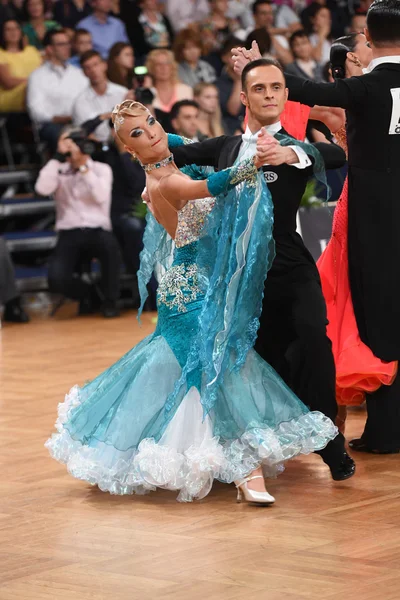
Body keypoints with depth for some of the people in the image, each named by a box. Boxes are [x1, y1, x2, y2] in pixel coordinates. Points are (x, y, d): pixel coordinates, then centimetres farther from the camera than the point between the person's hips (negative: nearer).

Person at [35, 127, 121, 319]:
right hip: (69, 235, 1)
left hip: (97, 232, -1)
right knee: (56, 279, -27)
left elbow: (101, 196, -14)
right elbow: (42, 188, -12)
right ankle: (86, 293, 11)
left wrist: (83, 166, -16)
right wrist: (58, 157, -11)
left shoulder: (102, 169, 6)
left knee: (109, 244, -39)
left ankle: (110, 300, -14)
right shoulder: (58, 171, 9)